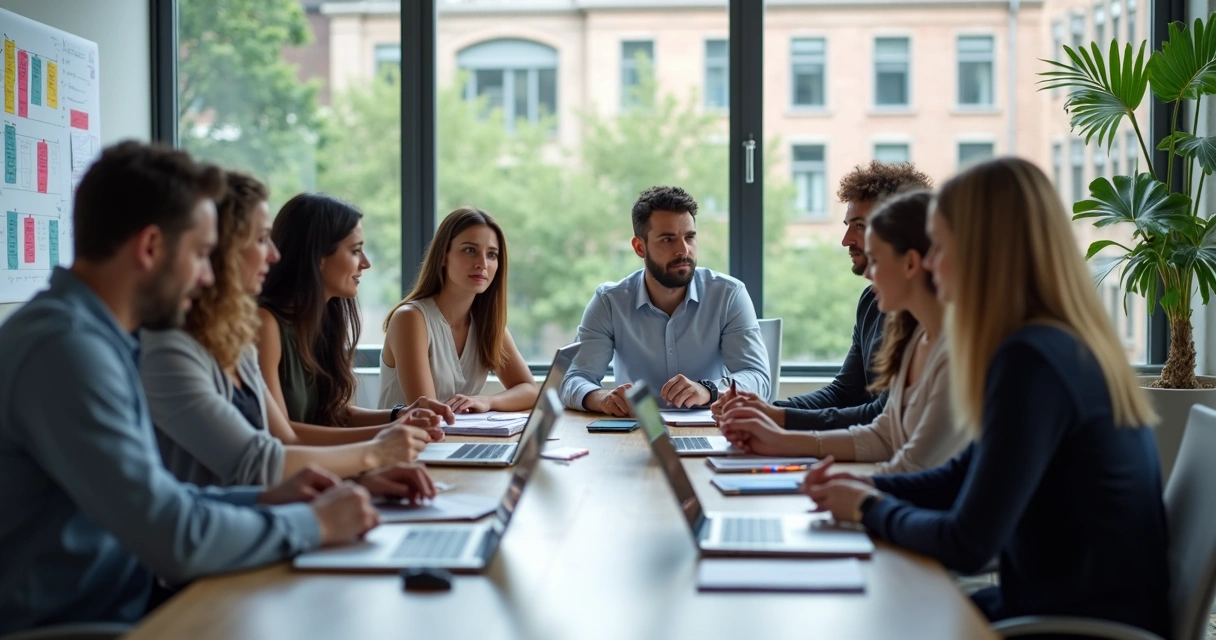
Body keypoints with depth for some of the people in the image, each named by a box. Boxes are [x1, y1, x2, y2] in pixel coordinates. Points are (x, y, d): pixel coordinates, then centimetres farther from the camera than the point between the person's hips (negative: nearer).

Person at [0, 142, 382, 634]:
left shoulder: (92, 334, 9)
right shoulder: (68, 346, -20)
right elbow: (176, 540, -24)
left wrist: (264, 499, 5)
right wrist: (313, 524, -10)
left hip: (111, 611, 9)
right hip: (72, 624, -9)